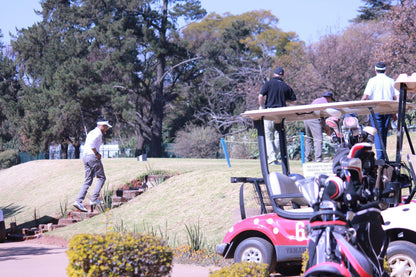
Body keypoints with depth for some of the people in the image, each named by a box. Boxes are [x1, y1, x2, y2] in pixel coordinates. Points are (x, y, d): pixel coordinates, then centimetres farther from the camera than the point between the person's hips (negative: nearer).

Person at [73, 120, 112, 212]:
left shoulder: (91, 132, 24)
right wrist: (97, 154, -14)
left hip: (85, 157, 9)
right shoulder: (98, 133, -7)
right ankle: (94, 199, -5)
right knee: (101, 178, 2)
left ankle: (78, 201, -5)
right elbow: (91, 143, -23)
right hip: (93, 157, -9)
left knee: (88, 181, 6)